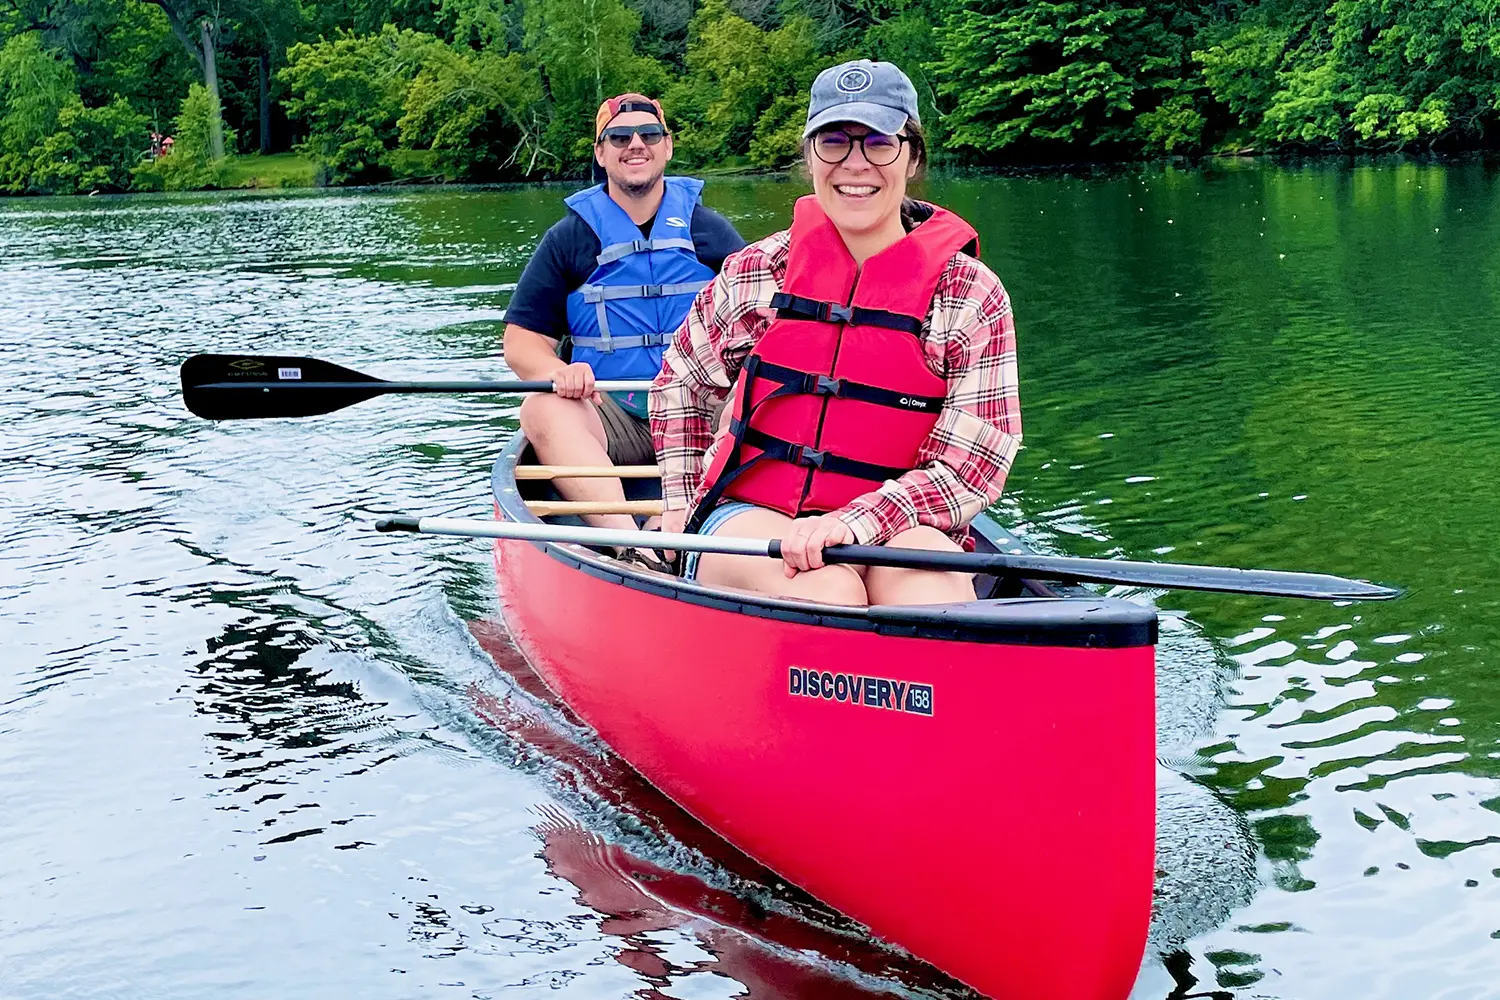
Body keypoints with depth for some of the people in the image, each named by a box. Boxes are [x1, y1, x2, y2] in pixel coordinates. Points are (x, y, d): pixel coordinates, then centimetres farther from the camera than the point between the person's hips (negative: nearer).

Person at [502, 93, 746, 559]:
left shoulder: (711, 231, 14)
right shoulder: (568, 239, 11)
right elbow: (521, 341, 7)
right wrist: (559, 373, -16)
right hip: (609, 418, 0)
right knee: (542, 410, -32)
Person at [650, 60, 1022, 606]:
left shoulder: (972, 294, 1)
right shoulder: (758, 271, 7)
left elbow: (973, 465, -6)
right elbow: (681, 383, 26)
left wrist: (856, 522, -20)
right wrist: (681, 503, 18)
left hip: (895, 533, 0)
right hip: (747, 516, 1)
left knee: (927, 581, -37)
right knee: (828, 591, -35)